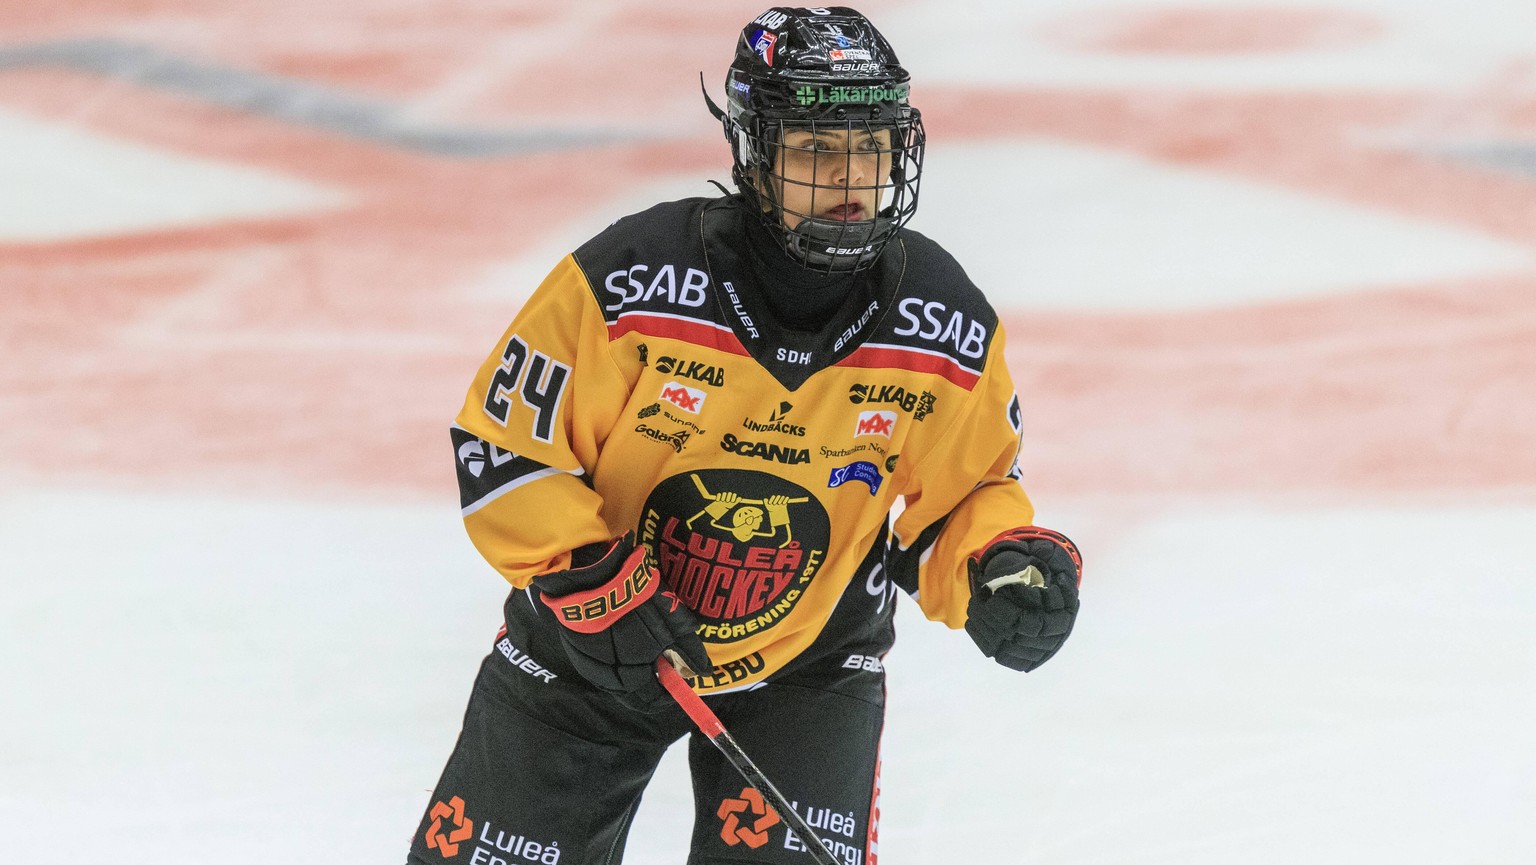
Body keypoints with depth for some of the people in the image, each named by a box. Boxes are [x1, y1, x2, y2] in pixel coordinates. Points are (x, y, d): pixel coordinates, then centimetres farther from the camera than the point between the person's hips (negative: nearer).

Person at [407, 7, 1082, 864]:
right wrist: (597, 583, -25)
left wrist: (1006, 564, -19)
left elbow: (968, 485, 1)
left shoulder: (947, 330, -15)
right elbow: (504, 449, -16)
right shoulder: (629, 278, -24)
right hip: (590, 643, 0)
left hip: (808, 663, 1)